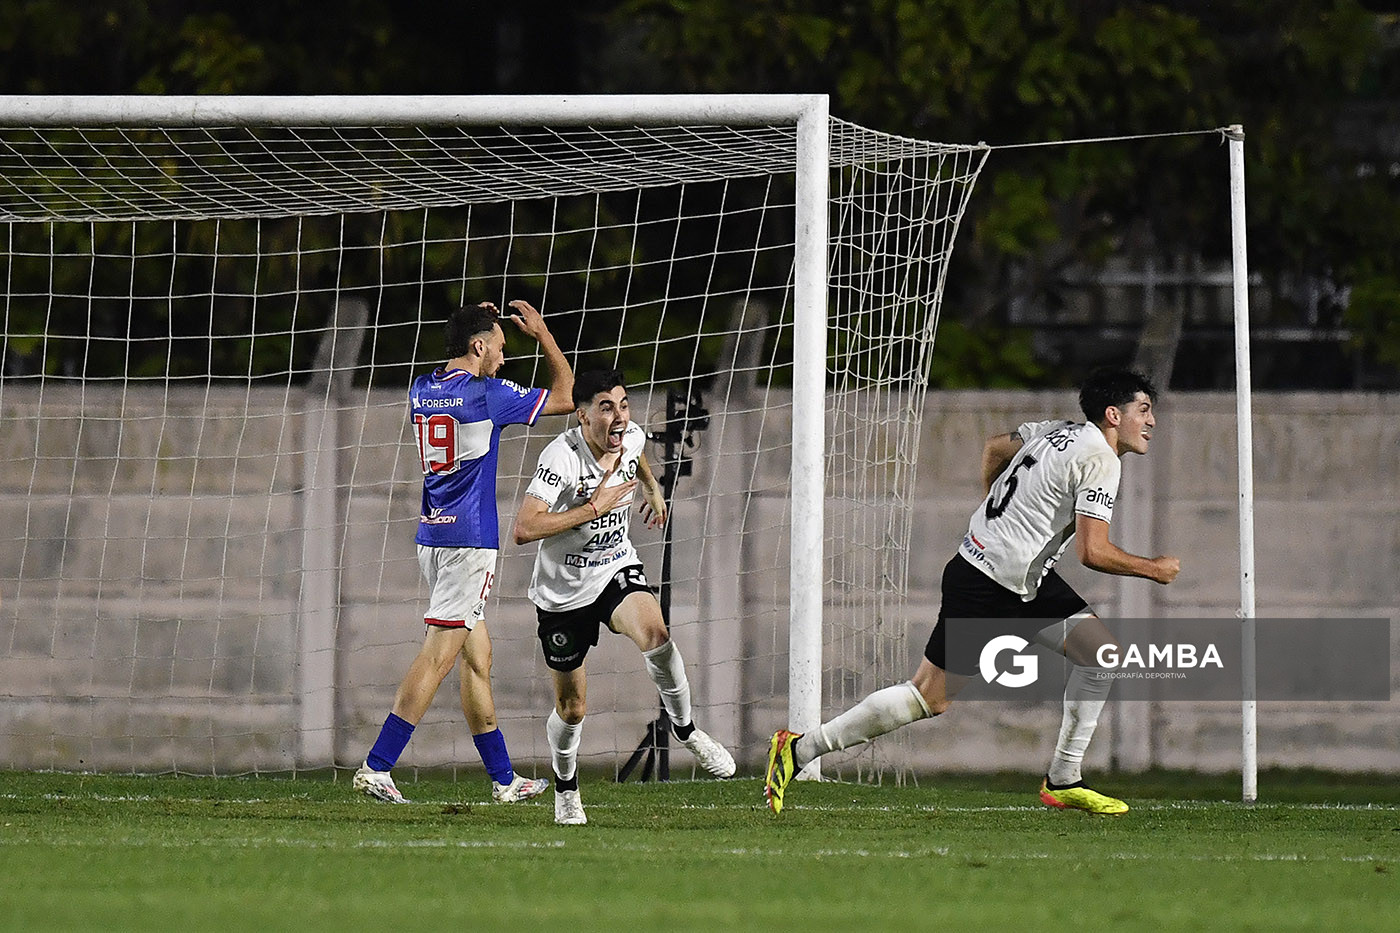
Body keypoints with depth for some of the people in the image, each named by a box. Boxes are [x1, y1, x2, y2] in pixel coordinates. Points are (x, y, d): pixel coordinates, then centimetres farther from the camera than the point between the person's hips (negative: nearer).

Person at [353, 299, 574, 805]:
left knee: (478, 656, 13)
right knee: (439, 654, -10)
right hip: (470, 538, -8)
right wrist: (542, 334, 9)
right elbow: (565, 397, 0)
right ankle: (376, 767, -16)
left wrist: (473, 324, 28)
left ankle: (503, 777, 18)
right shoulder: (486, 394, -12)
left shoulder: (421, 390, 9)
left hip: (431, 535, 8)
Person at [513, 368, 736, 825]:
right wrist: (596, 506, -33)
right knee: (571, 709, 7)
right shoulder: (562, 457, -26)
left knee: (654, 633, -31)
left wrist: (653, 489, 26)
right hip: (563, 593, -3)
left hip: (617, 572, 3)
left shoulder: (631, 436, -8)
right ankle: (566, 788, 37)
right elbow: (524, 529, -37)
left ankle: (685, 729, -9)